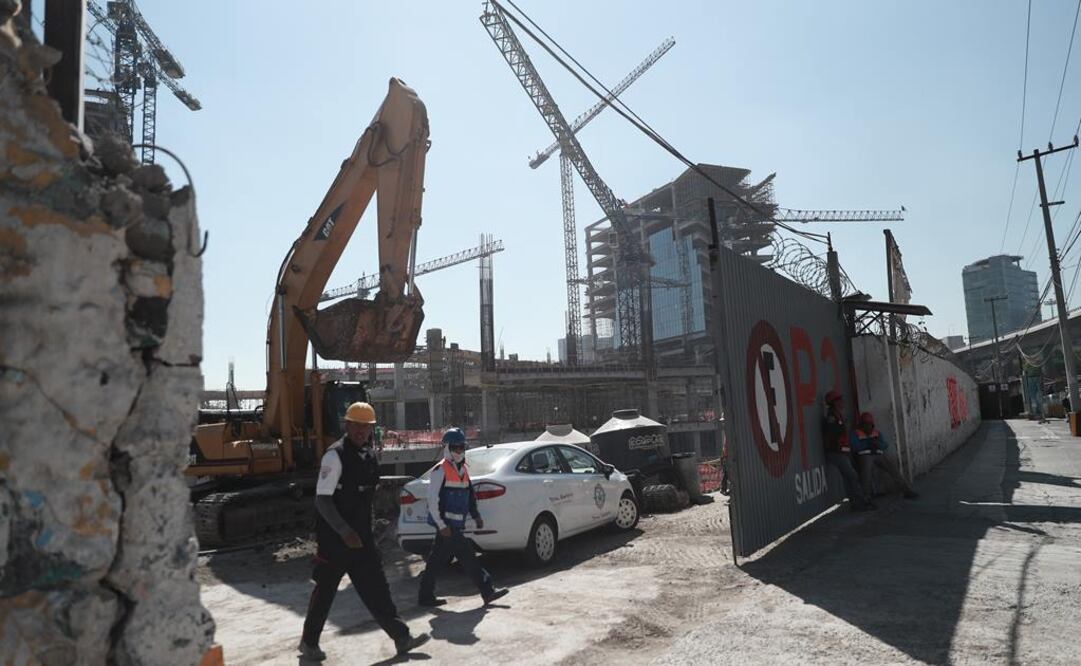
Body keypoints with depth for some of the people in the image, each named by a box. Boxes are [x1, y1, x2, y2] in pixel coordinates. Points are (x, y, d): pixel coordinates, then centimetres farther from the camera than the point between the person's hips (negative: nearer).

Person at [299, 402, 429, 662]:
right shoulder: (335, 455, -17)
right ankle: (309, 642, 29)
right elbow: (322, 499, -21)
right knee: (325, 591, 9)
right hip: (335, 538, -7)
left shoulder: (369, 455, 7)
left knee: (376, 588, 8)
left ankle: (401, 638, 12)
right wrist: (345, 532, -26)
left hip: (361, 536, 7)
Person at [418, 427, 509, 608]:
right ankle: (488, 591, -2)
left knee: (438, 560, 12)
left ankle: (426, 597, 20)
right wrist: (442, 525, -18)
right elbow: (432, 500, -15)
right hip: (446, 523, -8)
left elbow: (470, 495, 23)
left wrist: (476, 515, 17)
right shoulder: (440, 471, -11)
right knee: (467, 557, -7)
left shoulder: (464, 469, 15)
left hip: (456, 524, 8)